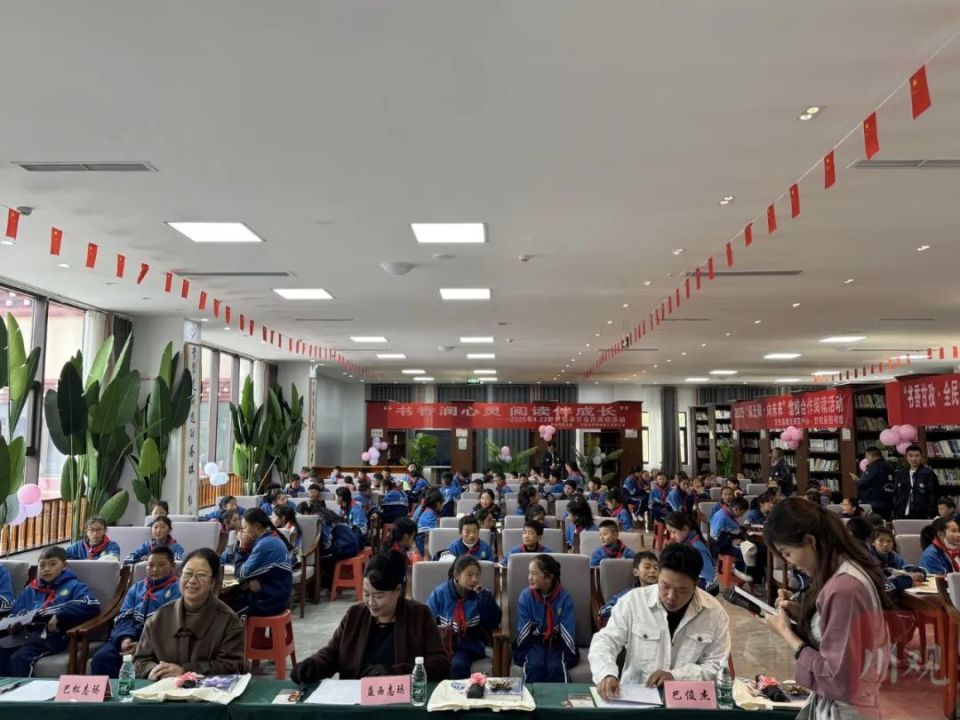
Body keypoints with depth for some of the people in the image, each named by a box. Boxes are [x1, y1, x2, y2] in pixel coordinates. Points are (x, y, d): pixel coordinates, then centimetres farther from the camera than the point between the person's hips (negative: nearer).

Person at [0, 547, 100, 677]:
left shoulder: (72, 586, 8)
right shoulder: (30, 589, 27)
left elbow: (92, 605, -9)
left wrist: (60, 616, -16)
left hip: (52, 636, -6)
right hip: (26, 633, 6)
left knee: (18, 658, -26)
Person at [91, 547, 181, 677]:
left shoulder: (177, 589, 5)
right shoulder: (137, 587, 24)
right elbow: (124, 617, 11)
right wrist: (126, 638, -11)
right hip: (130, 636, 5)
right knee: (101, 657, -23)